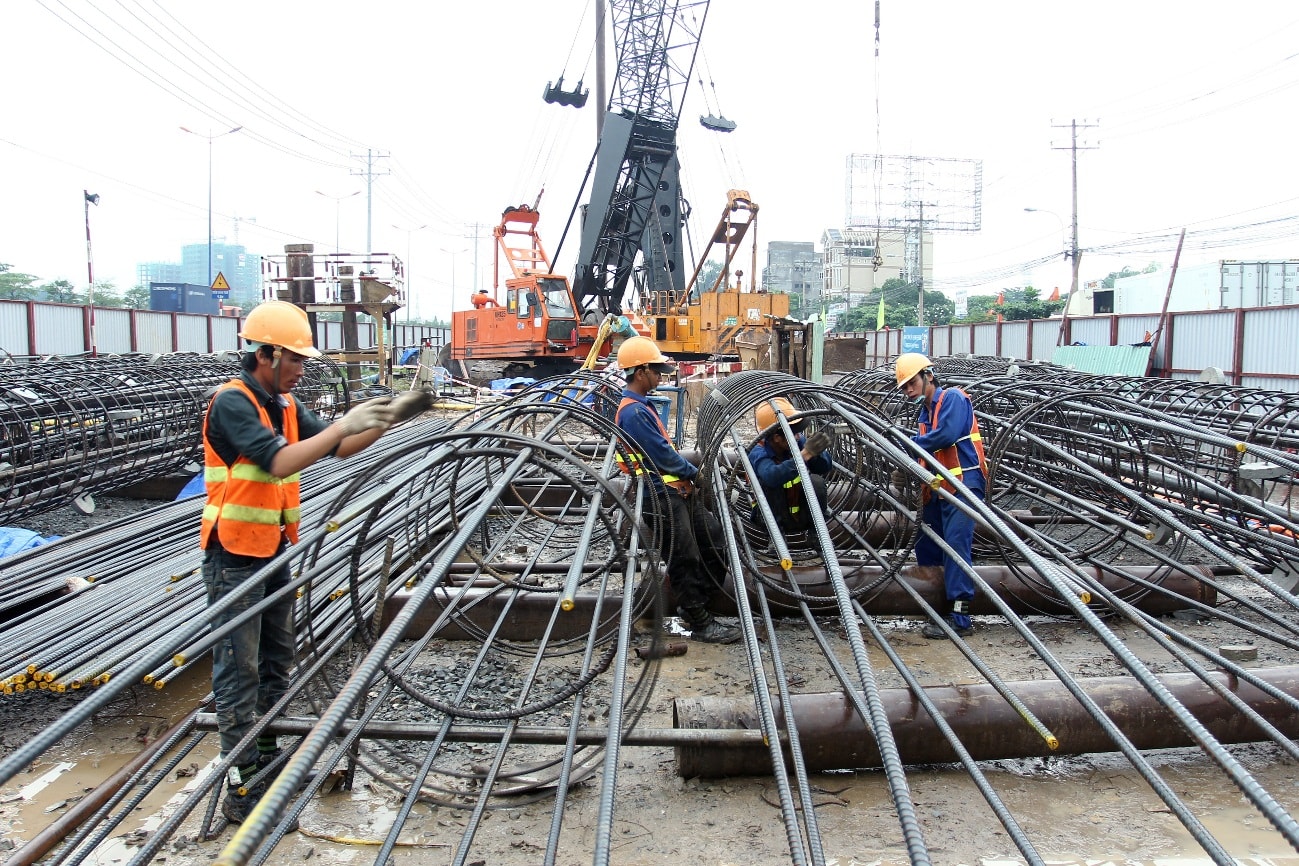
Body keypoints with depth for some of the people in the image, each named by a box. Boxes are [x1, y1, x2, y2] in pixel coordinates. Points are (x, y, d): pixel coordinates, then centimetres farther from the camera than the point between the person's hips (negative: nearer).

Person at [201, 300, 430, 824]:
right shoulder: (232, 402, -17)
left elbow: (340, 448, 9)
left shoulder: (284, 404, 8)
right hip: (235, 557, -9)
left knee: (277, 661, 17)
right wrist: (346, 423, -27)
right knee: (239, 672, -3)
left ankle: (266, 758, 31)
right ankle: (243, 791, 4)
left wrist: (389, 418, -4)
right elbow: (279, 462, -28)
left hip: (274, 551, 9)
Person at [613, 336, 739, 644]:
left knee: (713, 535, 15)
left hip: (677, 490, 10)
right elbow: (662, 455, -20)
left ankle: (692, 604, 25)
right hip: (663, 495, -10)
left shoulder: (640, 406, 13)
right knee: (684, 558, -2)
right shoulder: (633, 413, -19)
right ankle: (700, 623, 10)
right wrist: (693, 471, -5)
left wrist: (687, 470, 2)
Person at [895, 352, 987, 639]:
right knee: (927, 548, 12)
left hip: (963, 482, -10)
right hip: (938, 488, 10)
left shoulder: (952, 398, -6)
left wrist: (911, 443, -8)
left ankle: (960, 618, -15)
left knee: (956, 545, -15)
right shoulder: (925, 410, 21)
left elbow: (947, 435, -20)